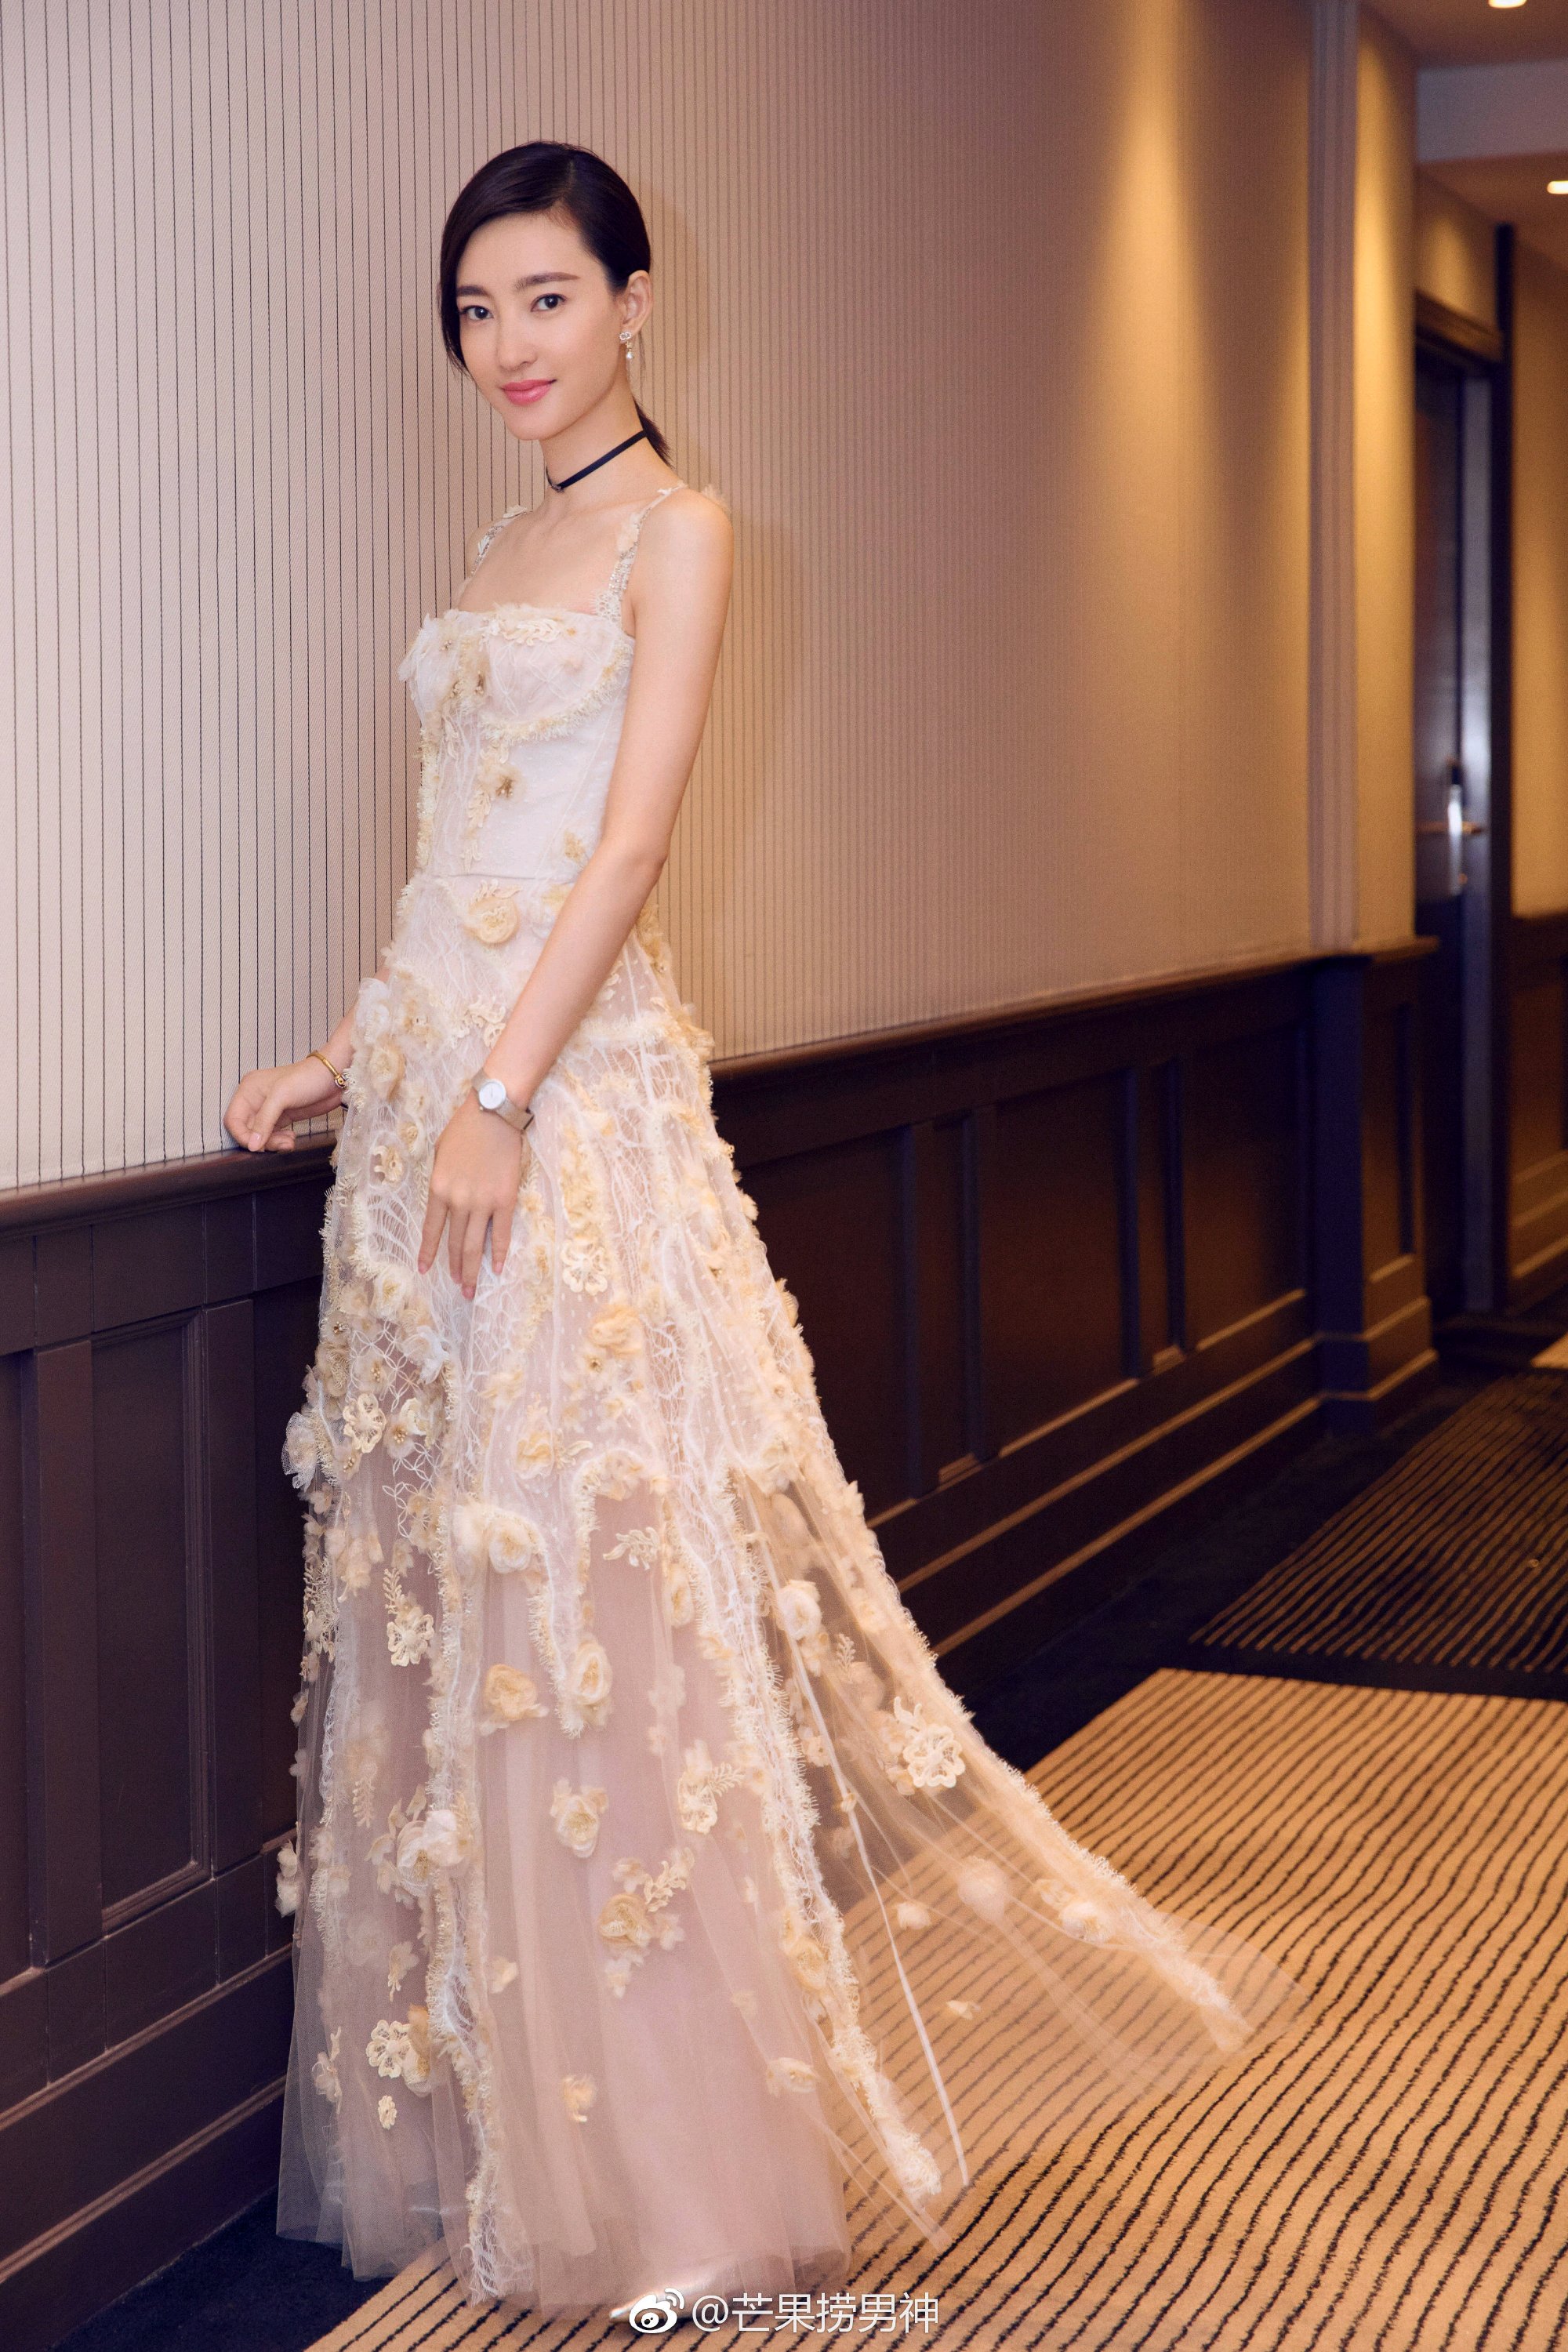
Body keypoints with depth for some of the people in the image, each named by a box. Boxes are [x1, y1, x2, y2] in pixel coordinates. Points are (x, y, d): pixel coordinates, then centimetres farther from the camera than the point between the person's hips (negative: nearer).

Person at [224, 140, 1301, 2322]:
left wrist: (499, 1099, -19)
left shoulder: (675, 528, -3)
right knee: (440, 1592, 8)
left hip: (577, 1087, -8)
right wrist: (355, 1058, 13)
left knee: (608, 1590, -7)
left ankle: (676, 2155, 3)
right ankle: (492, 2121, 19)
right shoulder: (507, 543, 19)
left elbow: (625, 845, -12)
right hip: (432, 1073, 8)